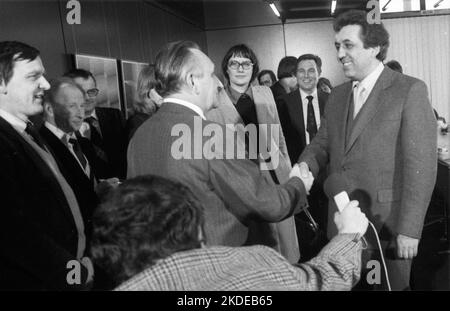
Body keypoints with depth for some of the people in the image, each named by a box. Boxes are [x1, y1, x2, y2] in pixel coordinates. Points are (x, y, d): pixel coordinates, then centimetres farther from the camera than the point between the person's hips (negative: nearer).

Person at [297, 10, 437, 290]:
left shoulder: (410, 91, -9)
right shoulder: (337, 95, 10)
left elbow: (421, 165, -13)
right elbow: (322, 143, 14)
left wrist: (409, 229, -16)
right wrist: (306, 165, -9)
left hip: (387, 224, -5)